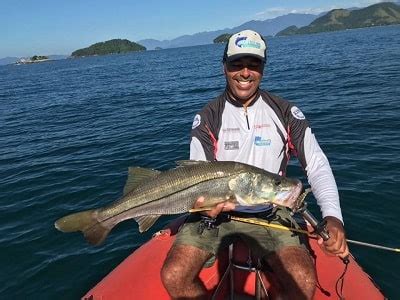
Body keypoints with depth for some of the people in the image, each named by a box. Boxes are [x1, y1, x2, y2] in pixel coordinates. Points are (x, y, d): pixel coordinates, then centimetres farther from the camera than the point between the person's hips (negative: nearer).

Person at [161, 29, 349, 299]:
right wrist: (204, 201, -29)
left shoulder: (285, 113, -2)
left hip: (269, 212, 0)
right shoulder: (208, 119, -3)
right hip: (217, 210, 1)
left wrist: (333, 215, -21)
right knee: (173, 276, -18)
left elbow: (317, 164, -6)